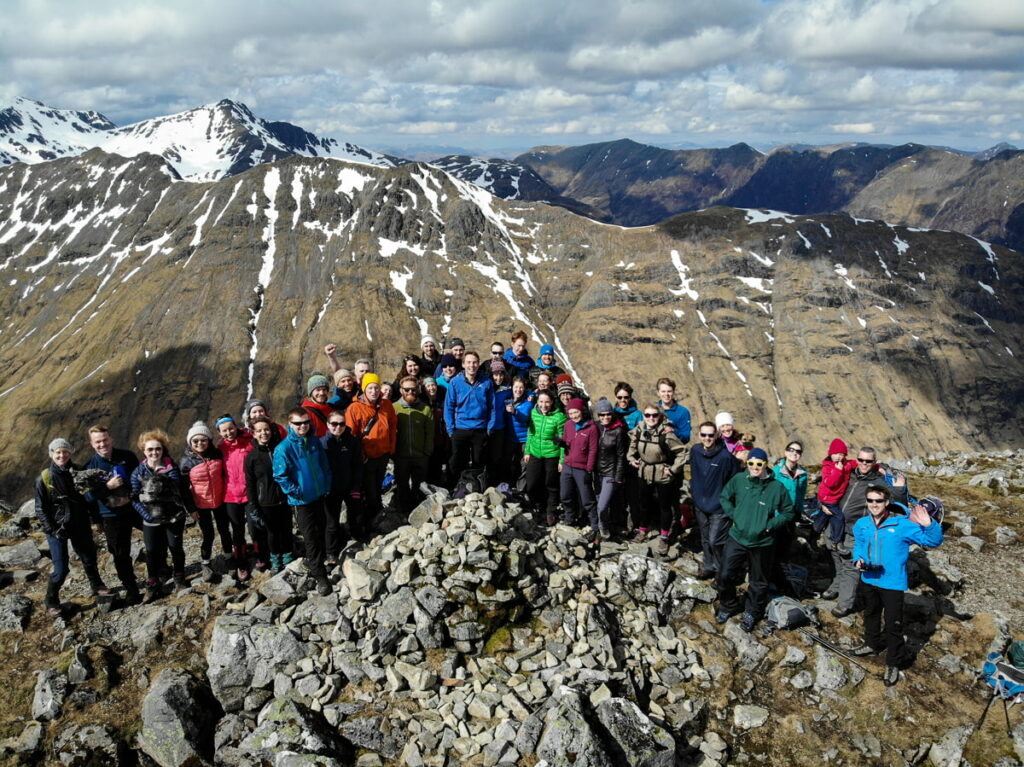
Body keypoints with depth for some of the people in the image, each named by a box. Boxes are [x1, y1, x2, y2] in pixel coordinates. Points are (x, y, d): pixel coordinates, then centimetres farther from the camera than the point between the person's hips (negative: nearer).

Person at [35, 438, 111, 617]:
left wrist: (97, 517, 0)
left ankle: (97, 586, 39)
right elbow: (40, 509, -6)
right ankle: (51, 602, 16)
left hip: (80, 526, 3)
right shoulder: (44, 479, -9)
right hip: (57, 529, -3)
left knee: (89, 559, 15)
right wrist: (52, 530, -14)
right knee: (61, 569, -5)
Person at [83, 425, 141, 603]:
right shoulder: (91, 466, -6)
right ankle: (131, 589, 20)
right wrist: (108, 486, -24)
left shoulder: (127, 457, -4)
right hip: (111, 517, -1)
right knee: (120, 554, 5)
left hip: (134, 509, 1)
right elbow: (89, 495, -10)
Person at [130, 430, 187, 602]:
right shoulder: (138, 472, -4)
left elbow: (178, 490, -8)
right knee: (152, 553, 5)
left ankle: (179, 578, 34)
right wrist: (147, 515, -15)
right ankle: (153, 587, 20)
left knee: (176, 548, 12)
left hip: (174, 517, 0)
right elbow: (135, 498, -6)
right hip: (151, 521, 0)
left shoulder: (172, 468, -6)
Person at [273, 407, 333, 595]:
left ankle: (313, 561, 37)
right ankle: (320, 577, 4)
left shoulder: (315, 442, 0)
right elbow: (280, 476, -14)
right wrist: (295, 492, -15)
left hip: (319, 495, 5)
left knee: (320, 532, 16)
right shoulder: (284, 448, -17)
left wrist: (326, 485, 5)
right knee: (311, 537, -1)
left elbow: (325, 465, 10)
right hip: (301, 501, -5)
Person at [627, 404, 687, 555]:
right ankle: (642, 531, 40)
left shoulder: (666, 433, -23)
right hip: (645, 473, 5)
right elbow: (632, 445, 14)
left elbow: (681, 452, -18)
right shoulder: (639, 430, -6)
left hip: (663, 475, -5)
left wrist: (673, 469, -17)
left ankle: (664, 537, 26)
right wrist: (631, 458, 2)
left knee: (664, 505, 10)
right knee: (644, 503, 20)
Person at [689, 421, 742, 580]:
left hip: (719, 507, -5)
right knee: (705, 539, 18)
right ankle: (708, 567, 35)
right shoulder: (695, 452, -4)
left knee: (715, 540, -5)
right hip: (700, 505, 5)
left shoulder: (725, 456, -20)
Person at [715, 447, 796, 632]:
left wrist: (770, 525, -12)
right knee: (724, 576, 4)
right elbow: (725, 498, 11)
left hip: (762, 543, -1)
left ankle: (751, 613, 37)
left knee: (758, 582, 15)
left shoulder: (777, 487, -12)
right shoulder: (739, 480, -7)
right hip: (737, 538, 1)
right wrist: (733, 515, -3)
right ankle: (728, 607, 30)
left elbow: (789, 513, -1)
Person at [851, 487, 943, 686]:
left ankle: (894, 663, 20)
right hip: (868, 580, 5)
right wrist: (858, 560, -6)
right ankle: (872, 644, 50)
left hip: (892, 583, -5)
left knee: (894, 624, 3)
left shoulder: (902, 524, -19)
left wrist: (929, 525, -39)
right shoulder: (861, 524, -5)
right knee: (870, 615, 26)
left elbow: (933, 541, -19)